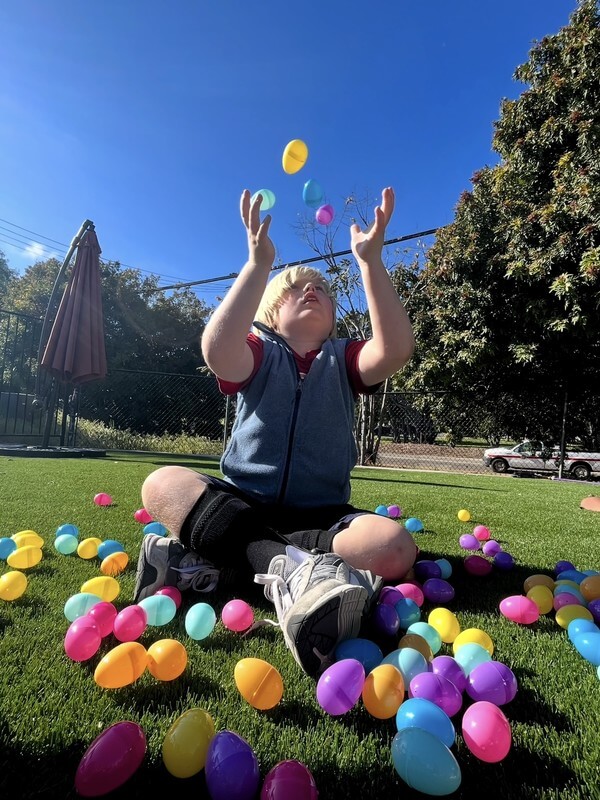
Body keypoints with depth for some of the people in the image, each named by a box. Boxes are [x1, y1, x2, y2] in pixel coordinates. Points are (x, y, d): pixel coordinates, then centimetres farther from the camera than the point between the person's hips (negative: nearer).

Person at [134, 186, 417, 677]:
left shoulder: (343, 360, 10)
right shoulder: (258, 353, 5)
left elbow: (396, 349, -13)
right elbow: (216, 350, -20)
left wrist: (370, 260, -17)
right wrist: (259, 263, -23)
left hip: (322, 516, 1)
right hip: (241, 504, 0)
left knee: (395, 547, -28)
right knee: (163, 485, -25)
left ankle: (210, 559, -32)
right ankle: (291, 567, -44)